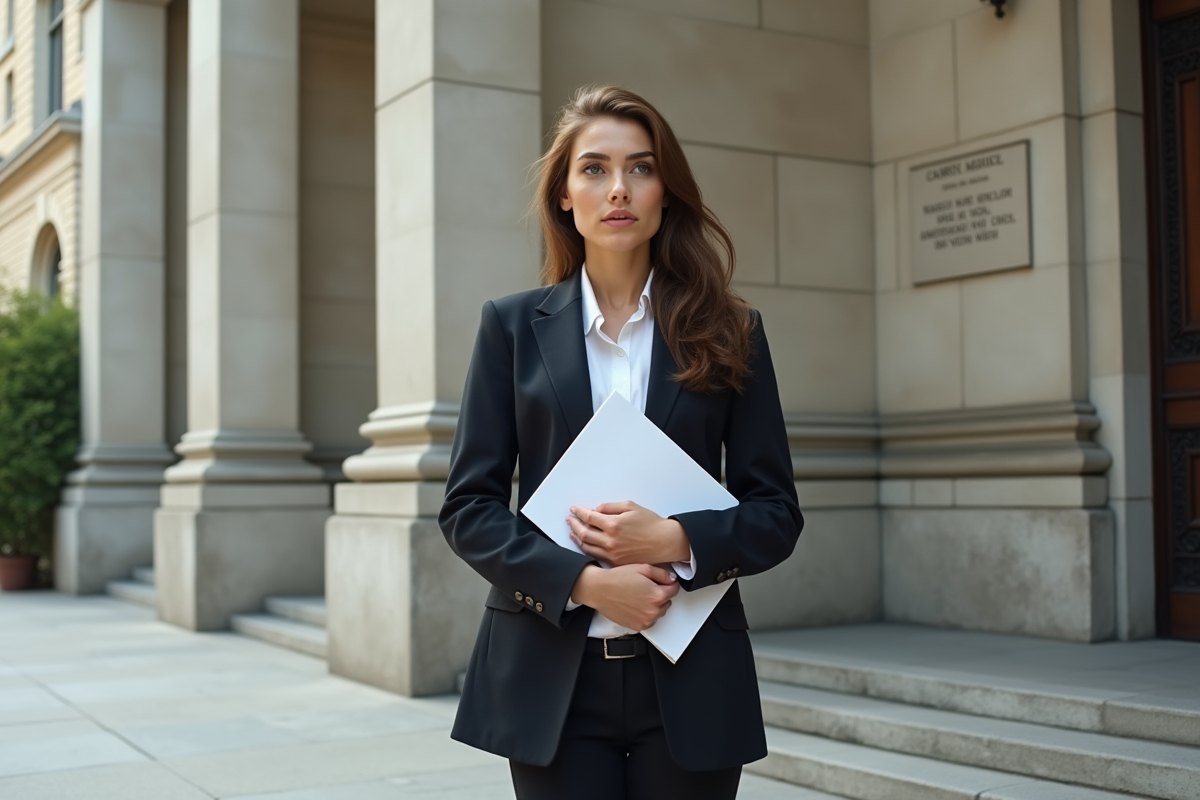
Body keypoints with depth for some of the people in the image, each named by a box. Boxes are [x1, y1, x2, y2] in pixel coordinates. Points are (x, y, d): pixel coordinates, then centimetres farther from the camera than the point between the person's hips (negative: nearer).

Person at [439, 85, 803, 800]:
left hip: (690, 681, 1)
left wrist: (676, 540, -14)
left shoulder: (728, 331, 4)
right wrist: (584, 581, -13)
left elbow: (776, 513, 4)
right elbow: (469, 506, 0)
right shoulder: (513, 326, 4)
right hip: (551, 679, 0)